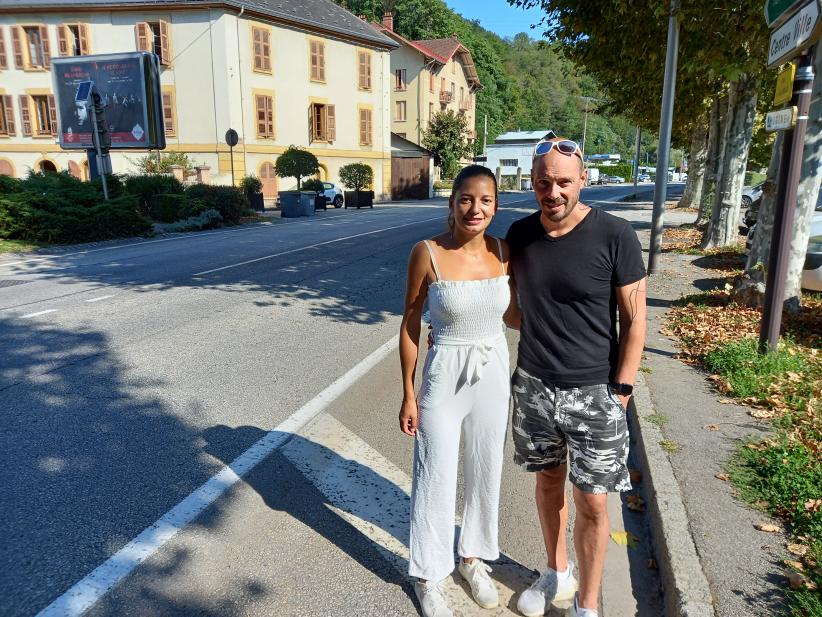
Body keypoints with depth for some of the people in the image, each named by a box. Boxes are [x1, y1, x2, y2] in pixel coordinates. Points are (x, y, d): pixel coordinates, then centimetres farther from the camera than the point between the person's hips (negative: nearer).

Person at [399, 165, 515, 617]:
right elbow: (410, 324, -8)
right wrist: (409, 394, -7)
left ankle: (473, 557, 43)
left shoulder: (503, 252, -4)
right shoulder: (427, 253, -14)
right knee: (436, 478, 8)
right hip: (443, 377, -4)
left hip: (493, 375, 4)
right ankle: (427, 575, 31)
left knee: (485, 473, 18)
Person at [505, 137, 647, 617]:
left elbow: (635, 319, -8)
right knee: (549, 481, 19)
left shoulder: (615, 236, -14)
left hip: (593, 392, -4)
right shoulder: (520, 234, -1)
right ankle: (558, 575, 42)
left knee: (592, 502, 6)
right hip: (533, 385, 4)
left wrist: (620, 390, -9)